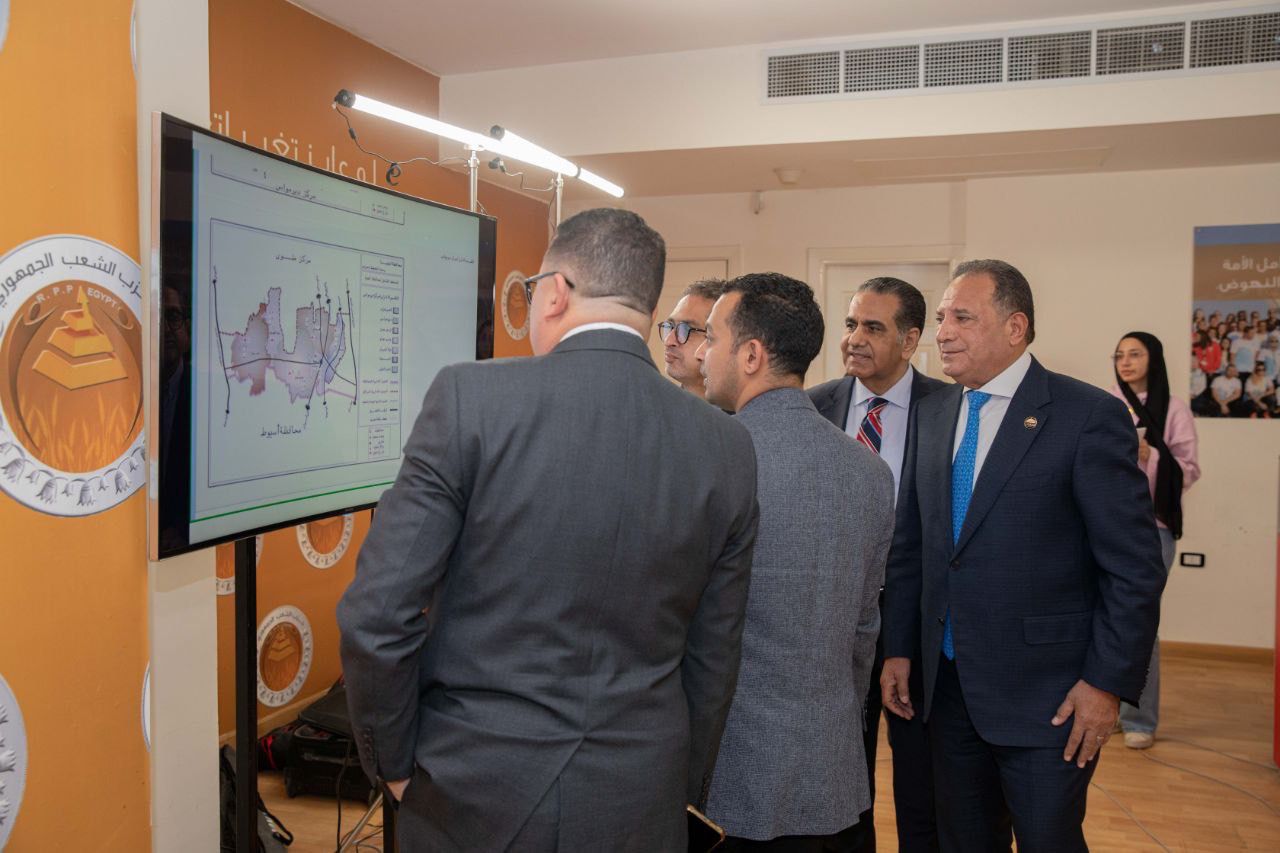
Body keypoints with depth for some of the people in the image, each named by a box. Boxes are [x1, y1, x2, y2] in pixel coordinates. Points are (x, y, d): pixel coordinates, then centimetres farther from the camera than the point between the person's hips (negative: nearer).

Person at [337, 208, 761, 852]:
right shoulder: (726, 449, -5)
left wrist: (393, 762, 1)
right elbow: (712, 660, 2)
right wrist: (681, 797, 15)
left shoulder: (470, 397, -15)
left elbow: (376, 616, -15)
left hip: (473, 797, -2)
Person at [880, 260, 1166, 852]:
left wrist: (1108, 682, -13)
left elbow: (1135, 565, -11)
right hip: (946, 685, 5)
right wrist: (898, 649, 8)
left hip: (1047, 693, -5)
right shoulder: (931, 414, 6)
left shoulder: (1088, 415, -11)